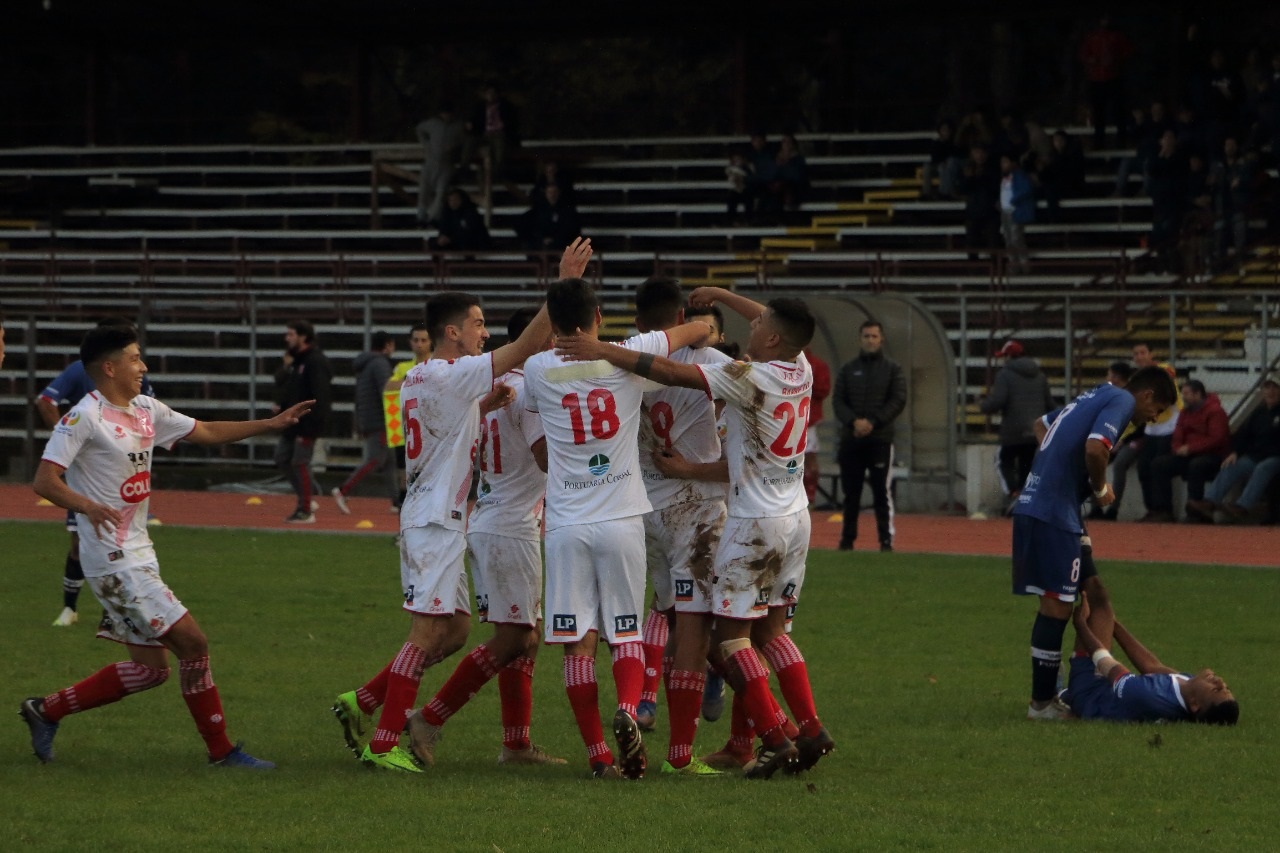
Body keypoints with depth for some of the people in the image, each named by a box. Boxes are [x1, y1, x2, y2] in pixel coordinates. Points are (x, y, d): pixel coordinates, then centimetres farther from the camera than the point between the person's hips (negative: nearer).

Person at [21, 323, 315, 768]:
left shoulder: (146, 411, 12)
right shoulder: (84, 418, -14)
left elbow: (206, 431, 22)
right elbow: (44, 480, -19)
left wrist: (273, 424, 18)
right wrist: (89, 507, -37)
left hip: (139, 555, 10)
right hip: (113, 560, -9)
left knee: (150, 667, 10)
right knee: (192, 643, -10)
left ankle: (47, 710, 20)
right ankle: (220, 749, 2)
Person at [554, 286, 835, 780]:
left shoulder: (748, 377, -19)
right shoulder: (800, 370, 3)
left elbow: (670, 372, -21)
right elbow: (774, 323, 24)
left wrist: (603, 351, -16)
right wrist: (719, 295, 33)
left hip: (754, 522, -8)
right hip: (797, 518, 8)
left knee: (731, 633, -1)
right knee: (771, 629, 17)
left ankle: (775, 739, -9)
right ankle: (810, 729, 9)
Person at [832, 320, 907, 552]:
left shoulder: (893, 369, 5)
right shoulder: (848, 370, 12)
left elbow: (898, 400, -3)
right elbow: (838, 400, 5)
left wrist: (873, 422, -14)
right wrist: (853, 421, -13)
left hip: (880, 439, -3)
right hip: (851, 438, 3)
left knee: (882, 491, -6)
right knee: (851, 492, 6)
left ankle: (886, 539, -4)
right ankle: (848, 538, 12)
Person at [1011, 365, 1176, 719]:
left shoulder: (1093, 397, 22)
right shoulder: (1121, 401, -6)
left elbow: (1041, 425, 36)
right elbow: (1094, 448, -23)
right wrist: (1100, 488, -5)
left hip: (1031, 503, 10)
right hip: (1054, 512, -10)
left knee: (1053, 604, 16)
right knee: (1057, 606, -6)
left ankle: (1047, 694, 22)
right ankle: (1042, 703, -3)